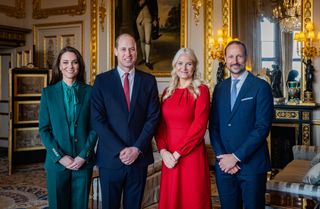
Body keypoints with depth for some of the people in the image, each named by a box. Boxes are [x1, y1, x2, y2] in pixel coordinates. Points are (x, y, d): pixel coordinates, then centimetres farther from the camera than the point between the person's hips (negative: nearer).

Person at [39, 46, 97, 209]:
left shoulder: (89, 91, 2)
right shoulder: (48, 92, 3)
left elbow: (94, 127, 0)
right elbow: (44, 129, 0)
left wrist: (83, 156, -9)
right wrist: (60, 156, -9)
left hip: (83, 161, 0)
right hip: (57, 161, 0)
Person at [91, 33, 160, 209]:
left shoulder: (148, 80, 4)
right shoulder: (102, 80, -1)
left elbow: (153, 117, -1)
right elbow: (97, 120, -7)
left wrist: (137, 148, -11)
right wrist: (120, 150, -13)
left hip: (139, 157, 1)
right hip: (111, 157, -1)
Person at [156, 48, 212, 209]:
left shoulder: (201, 90, -3)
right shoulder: (168, 91, 12)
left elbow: (199, 126, -12)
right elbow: (160, 124, 8)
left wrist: (177, 153, -13)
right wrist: (163, 151, -7)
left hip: (191, 154, -4)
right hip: (169, 156, 5)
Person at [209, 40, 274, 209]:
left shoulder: (261, 87, -5)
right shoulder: (220, 88, 9)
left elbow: (262, 127, -12)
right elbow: (213, 126, 6)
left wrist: (236, 156, -14)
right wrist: (222, 156, -7)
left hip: (252, 164, -4)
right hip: (224, 164, 4)